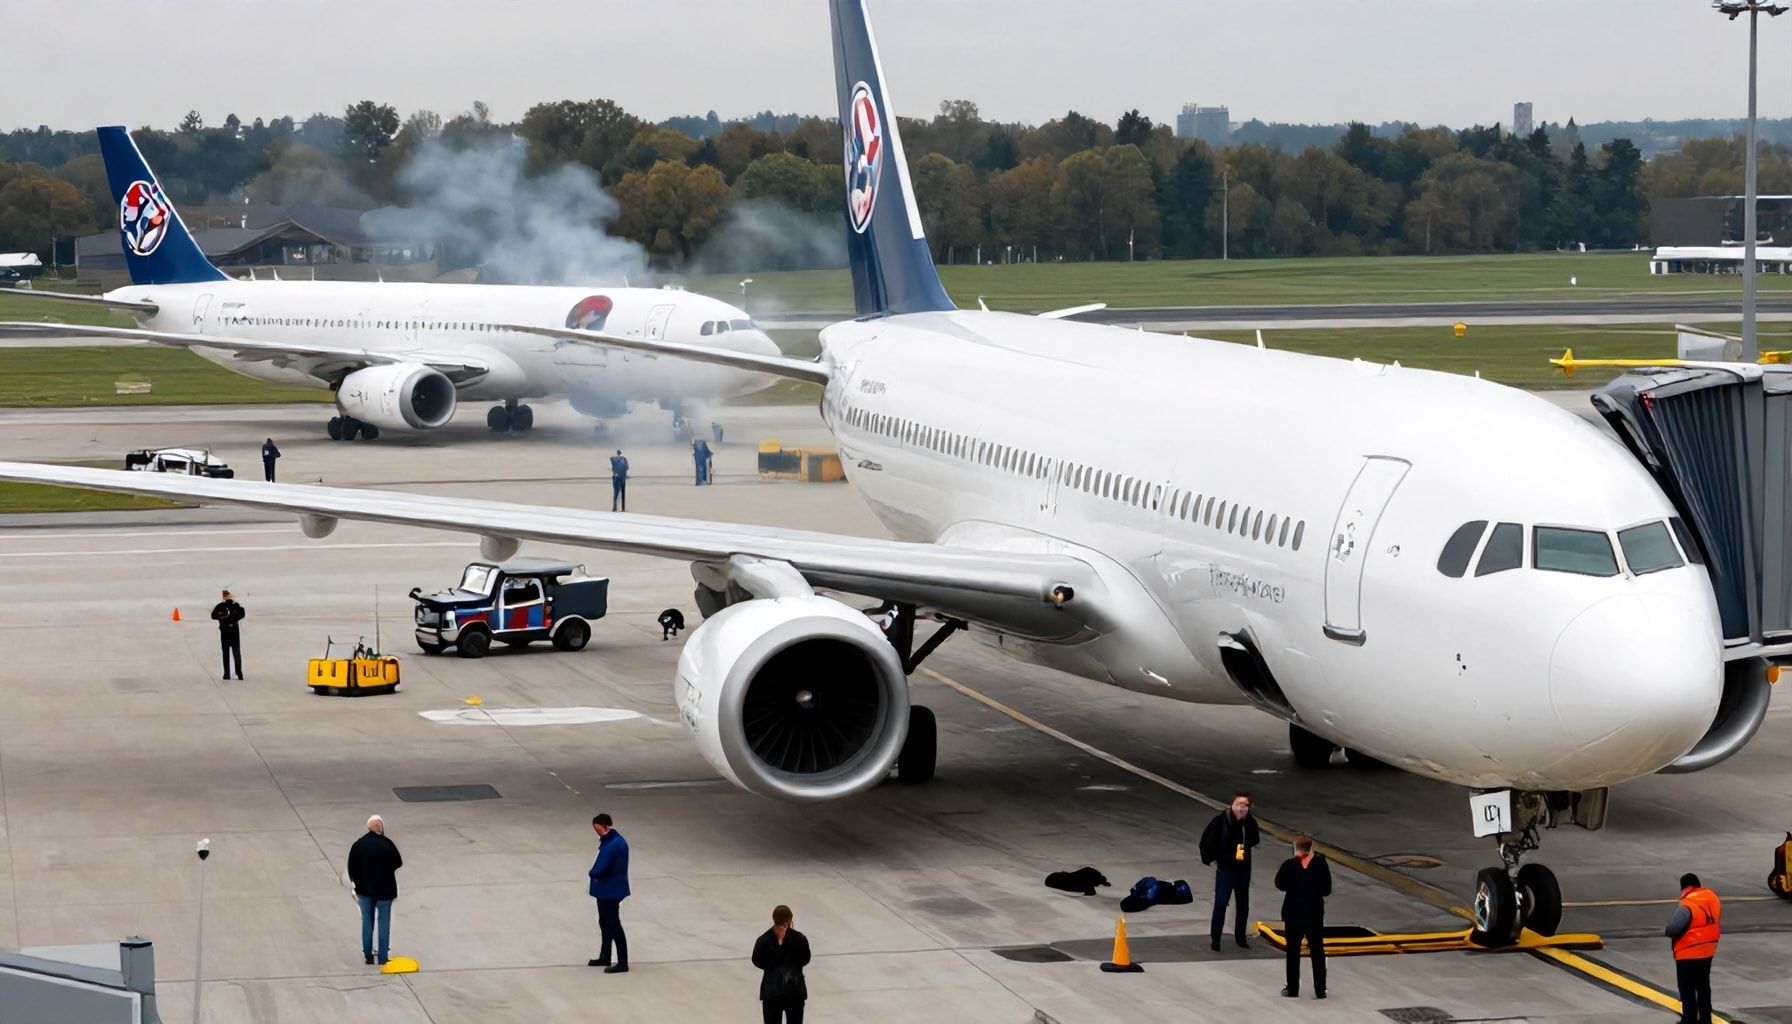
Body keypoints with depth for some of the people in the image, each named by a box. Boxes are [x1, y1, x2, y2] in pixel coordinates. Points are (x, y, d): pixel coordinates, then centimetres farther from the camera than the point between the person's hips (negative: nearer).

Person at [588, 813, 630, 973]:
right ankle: (605, 957, 33)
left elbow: (599, 870, -27)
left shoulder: (613, 845, -26)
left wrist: (592, 873, -6)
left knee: (614, 925, -3)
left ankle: (622, 963, 3)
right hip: (606, 889, 10)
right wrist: (595, 873, -6)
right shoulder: (610, 841, 7)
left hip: (611, 891, -10)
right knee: (605, 923, 20)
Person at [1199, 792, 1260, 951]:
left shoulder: (1251, 822, -6)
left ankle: (1240, 937, 27)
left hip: (1244, 869, 4)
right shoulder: (1221, 821, -17)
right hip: (1225, 868, -4)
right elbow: (1206, 841, -7)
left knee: (1243, 904, 13)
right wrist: (1210, 859, -6)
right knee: (1220, 904, -5)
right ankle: (1215, 939, 4)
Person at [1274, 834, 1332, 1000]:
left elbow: (1280, 884, -2)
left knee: (1293, 953, 11)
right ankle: (1320, 990, 11)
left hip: (1293, 916, -1)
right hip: (1315, 915, 1)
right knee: (1317, 953, 11)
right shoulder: (1320, 863, -10)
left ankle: (1292, 989, 15)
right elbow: (1327, 889, -5)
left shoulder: (1289, 865, -14)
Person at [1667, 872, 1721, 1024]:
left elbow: (1672, 929, -26)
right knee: (1703, 986, 20)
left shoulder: (1687, 905, -24)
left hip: (1688, 954, -8)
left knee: (1687, 989, 3)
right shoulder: (1712, 898, 2)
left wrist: (1670, 930, -4)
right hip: (1707, 952, 8)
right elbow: (1717, 920, 14)